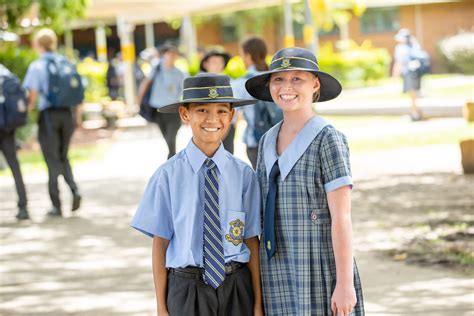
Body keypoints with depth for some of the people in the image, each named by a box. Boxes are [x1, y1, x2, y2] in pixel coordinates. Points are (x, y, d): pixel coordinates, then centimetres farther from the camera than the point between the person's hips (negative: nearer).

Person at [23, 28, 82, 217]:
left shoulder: (37, 66, -8)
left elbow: (33, 96, -13)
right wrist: (77, 116, 14)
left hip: (48, 114, -4)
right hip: (67, 114, 4)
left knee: (53, 160, 4)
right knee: (62, 156, 19)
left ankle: (57, 205, 6)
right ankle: (74, 189, -4)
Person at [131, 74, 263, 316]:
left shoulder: (243, 174, -2)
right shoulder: (169, 175, -6)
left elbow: (252, 241, 2)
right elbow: (160, 243, -1)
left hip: (236, 288, 1)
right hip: (186, 288, -1)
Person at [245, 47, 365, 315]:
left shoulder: (328, 139, -9)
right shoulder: (268, 142, 10)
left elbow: (341, 218, -13)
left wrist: (345, 284, -17)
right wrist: (260, 277, 14)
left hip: (320, 273, -6)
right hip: (278, 276, 6)